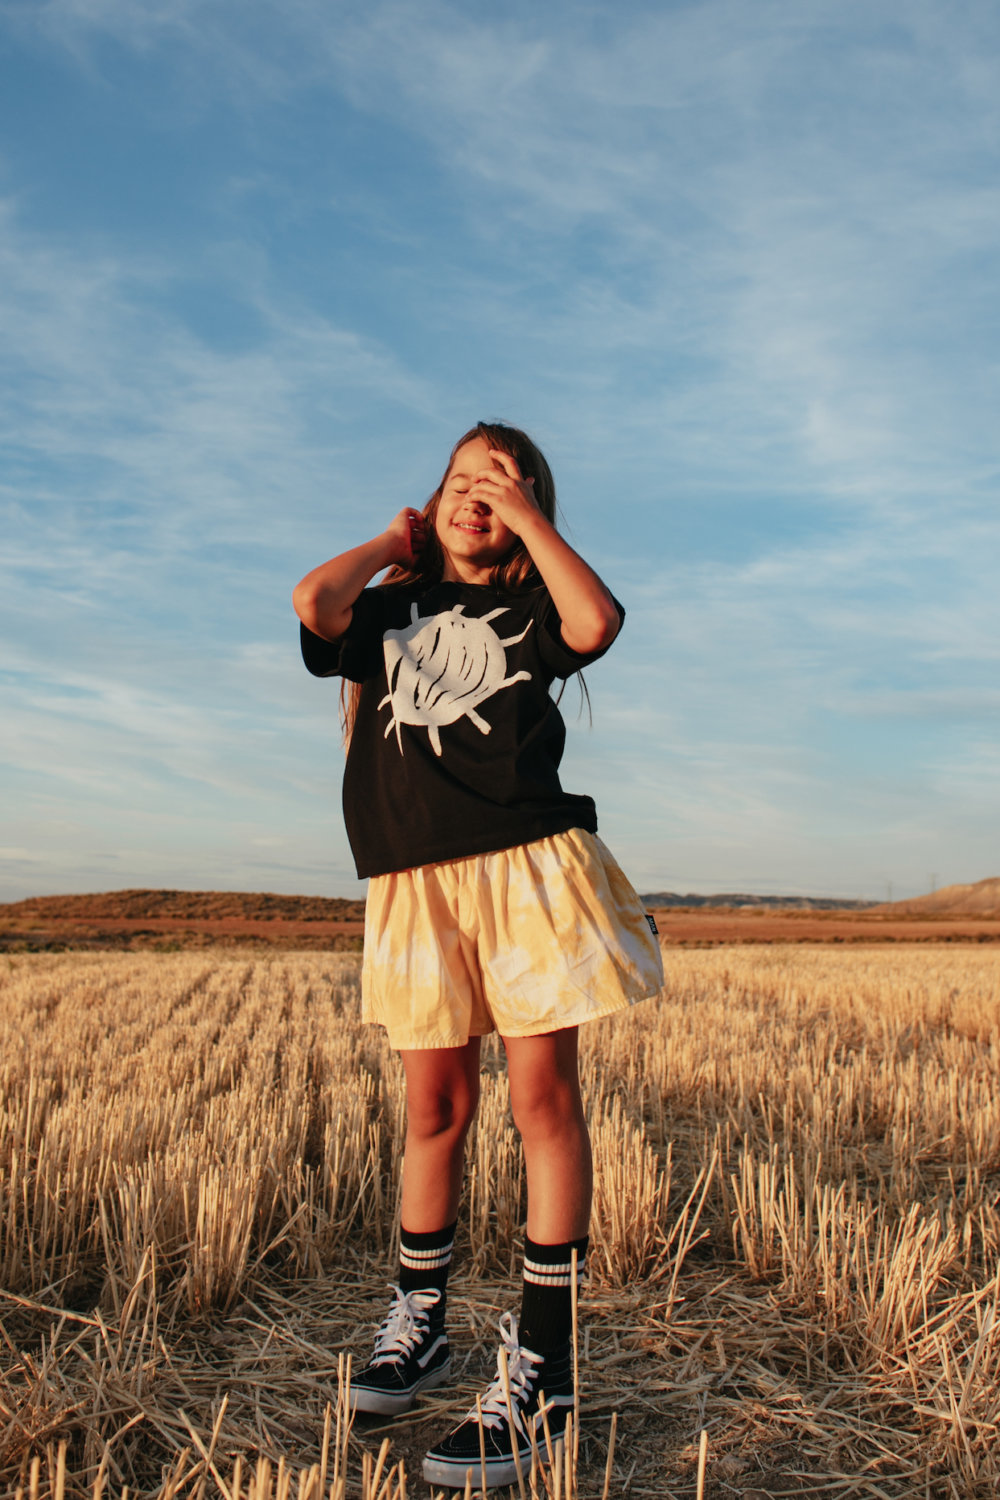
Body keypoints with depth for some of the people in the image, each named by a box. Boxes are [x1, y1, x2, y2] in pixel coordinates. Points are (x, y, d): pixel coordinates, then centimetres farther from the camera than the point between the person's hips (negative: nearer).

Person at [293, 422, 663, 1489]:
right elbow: (313, 601, -3)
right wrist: (398, 541, 13)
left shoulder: (530, 609, 13)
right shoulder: (390, 607, 19)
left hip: (526, 862, -2)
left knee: (544, 1098, -3)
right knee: (434, 1104, 9)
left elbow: (598, 621, -11)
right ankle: (417, 1326, 25)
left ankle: (541, 1366, 5)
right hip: (415, 882, 2)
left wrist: (526, 516, 0)